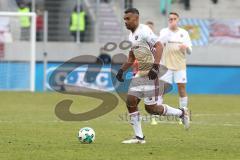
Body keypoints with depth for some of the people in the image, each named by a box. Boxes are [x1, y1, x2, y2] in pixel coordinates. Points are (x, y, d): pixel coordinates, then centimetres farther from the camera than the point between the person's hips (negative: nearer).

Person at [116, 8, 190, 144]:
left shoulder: (144, 31, -14)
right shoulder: (131, 35, 15)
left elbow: (159, 46, -23)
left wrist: (155, 67, -31)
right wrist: (122, 70, 19)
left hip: (150, 74, -9)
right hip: (140, 74, 9)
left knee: (151, 108, -8)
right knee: (130, 101, 0)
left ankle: (181, 113, 12)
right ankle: (139, 137, 7)